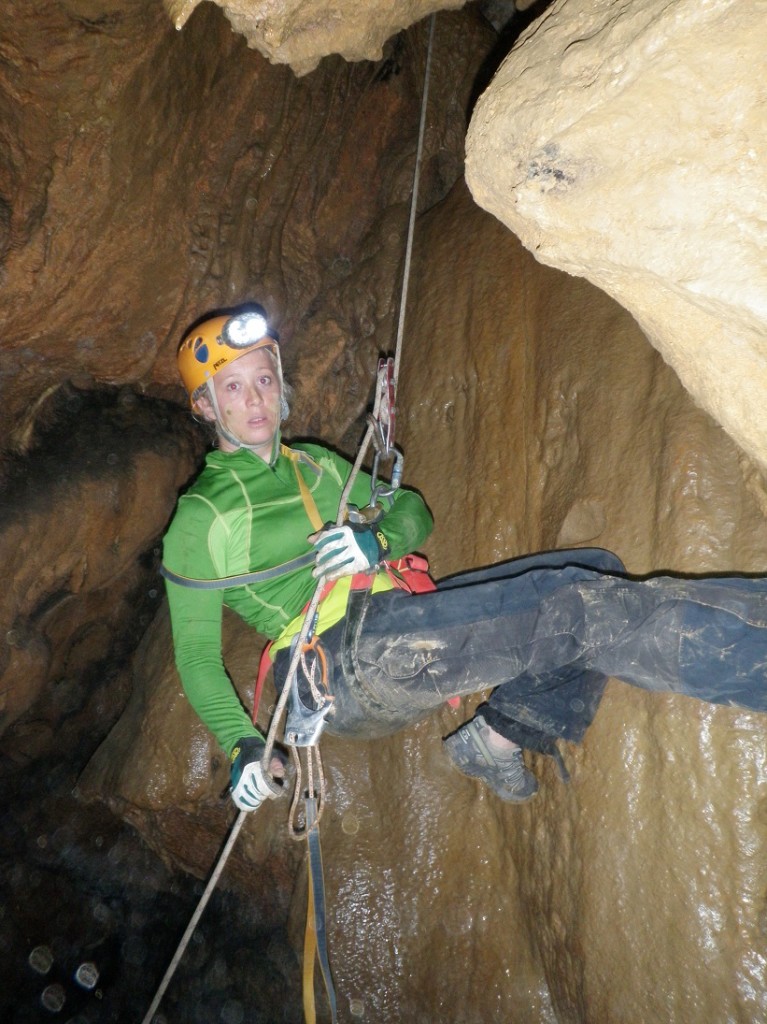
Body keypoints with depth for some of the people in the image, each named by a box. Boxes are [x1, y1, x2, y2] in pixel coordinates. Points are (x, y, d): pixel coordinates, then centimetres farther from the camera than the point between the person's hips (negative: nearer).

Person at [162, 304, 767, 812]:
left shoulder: (315, 465, 23)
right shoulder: (200, 517, 5)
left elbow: (414, 510, 22)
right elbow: (196, 653, 4)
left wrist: (378, 539, -3)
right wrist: (243, 745, -11)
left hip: (403, 623, 7)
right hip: (341, 663, -7)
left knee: (597, 574, -6)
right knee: (569, 606, -24)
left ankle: (498, 737, -9)